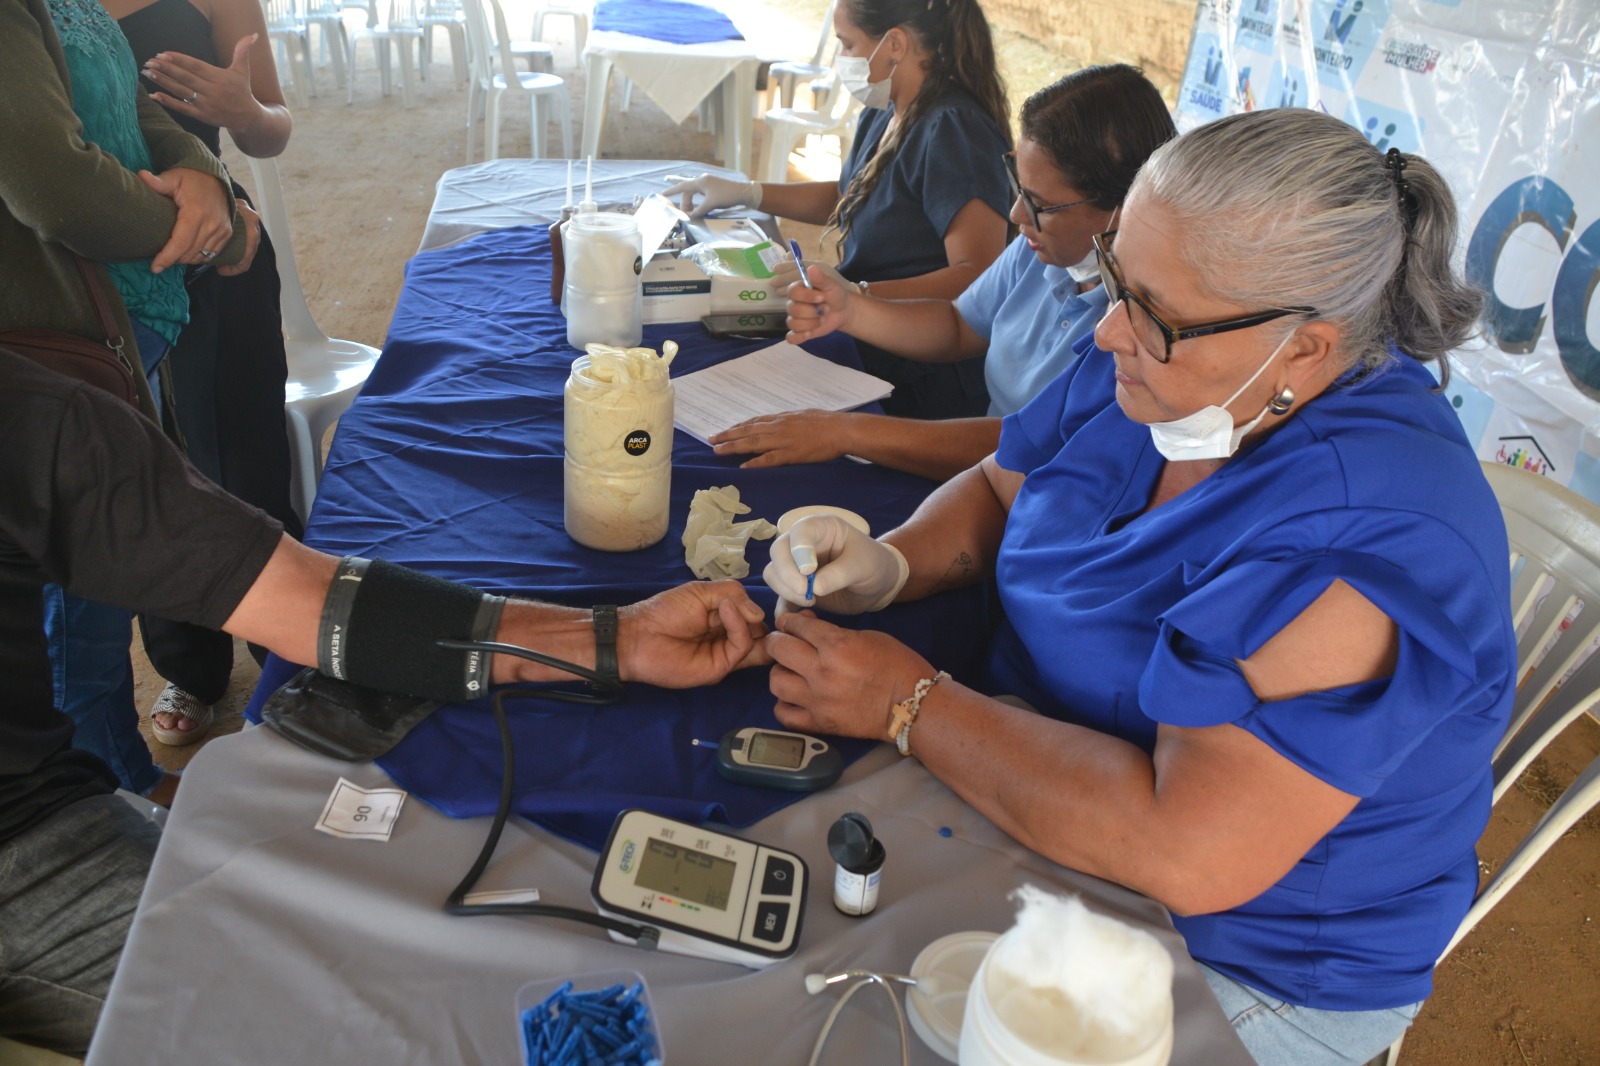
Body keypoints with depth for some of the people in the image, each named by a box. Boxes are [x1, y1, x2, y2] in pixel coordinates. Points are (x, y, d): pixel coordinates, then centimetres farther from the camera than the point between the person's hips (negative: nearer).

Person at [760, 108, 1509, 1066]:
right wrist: (890, 564, -14)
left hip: (1236, 959, -6)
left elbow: (1184, 853, -38)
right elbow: (998, 490, 7)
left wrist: (909, 704, -29)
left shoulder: (1367, 539, -32)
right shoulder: (1156, 366, -7)